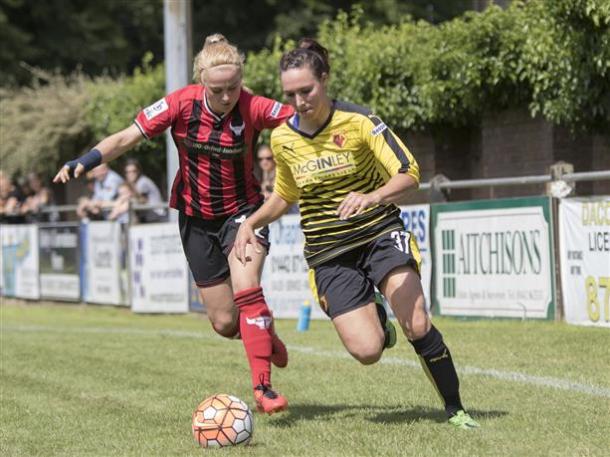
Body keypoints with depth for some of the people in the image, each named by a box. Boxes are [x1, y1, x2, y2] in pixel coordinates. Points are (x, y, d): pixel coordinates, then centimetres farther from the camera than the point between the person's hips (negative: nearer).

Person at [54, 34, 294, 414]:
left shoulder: (253, 108, -20)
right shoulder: (182, 104, -17)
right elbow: (127, 138, -14)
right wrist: (83, 162, -26)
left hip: (243, 211, -2)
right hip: (196, 218, 2)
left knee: (246, 290, -27)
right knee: (225, 323, 4)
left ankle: (263, 387, -23)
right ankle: (265, 334, 39)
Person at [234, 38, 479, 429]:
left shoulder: (358, 121, -12)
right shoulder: (282, 139, 2)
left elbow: (409, 175, -17)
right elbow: (285, 195, 20)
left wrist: (372, 197, -36)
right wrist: (251, 223, 3)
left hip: (381, 234, -2)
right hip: (329, 255, 3)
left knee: (417, 328, -21)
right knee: (366, 351, -14)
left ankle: (455, 409, 1)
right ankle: (376, 320, 24)